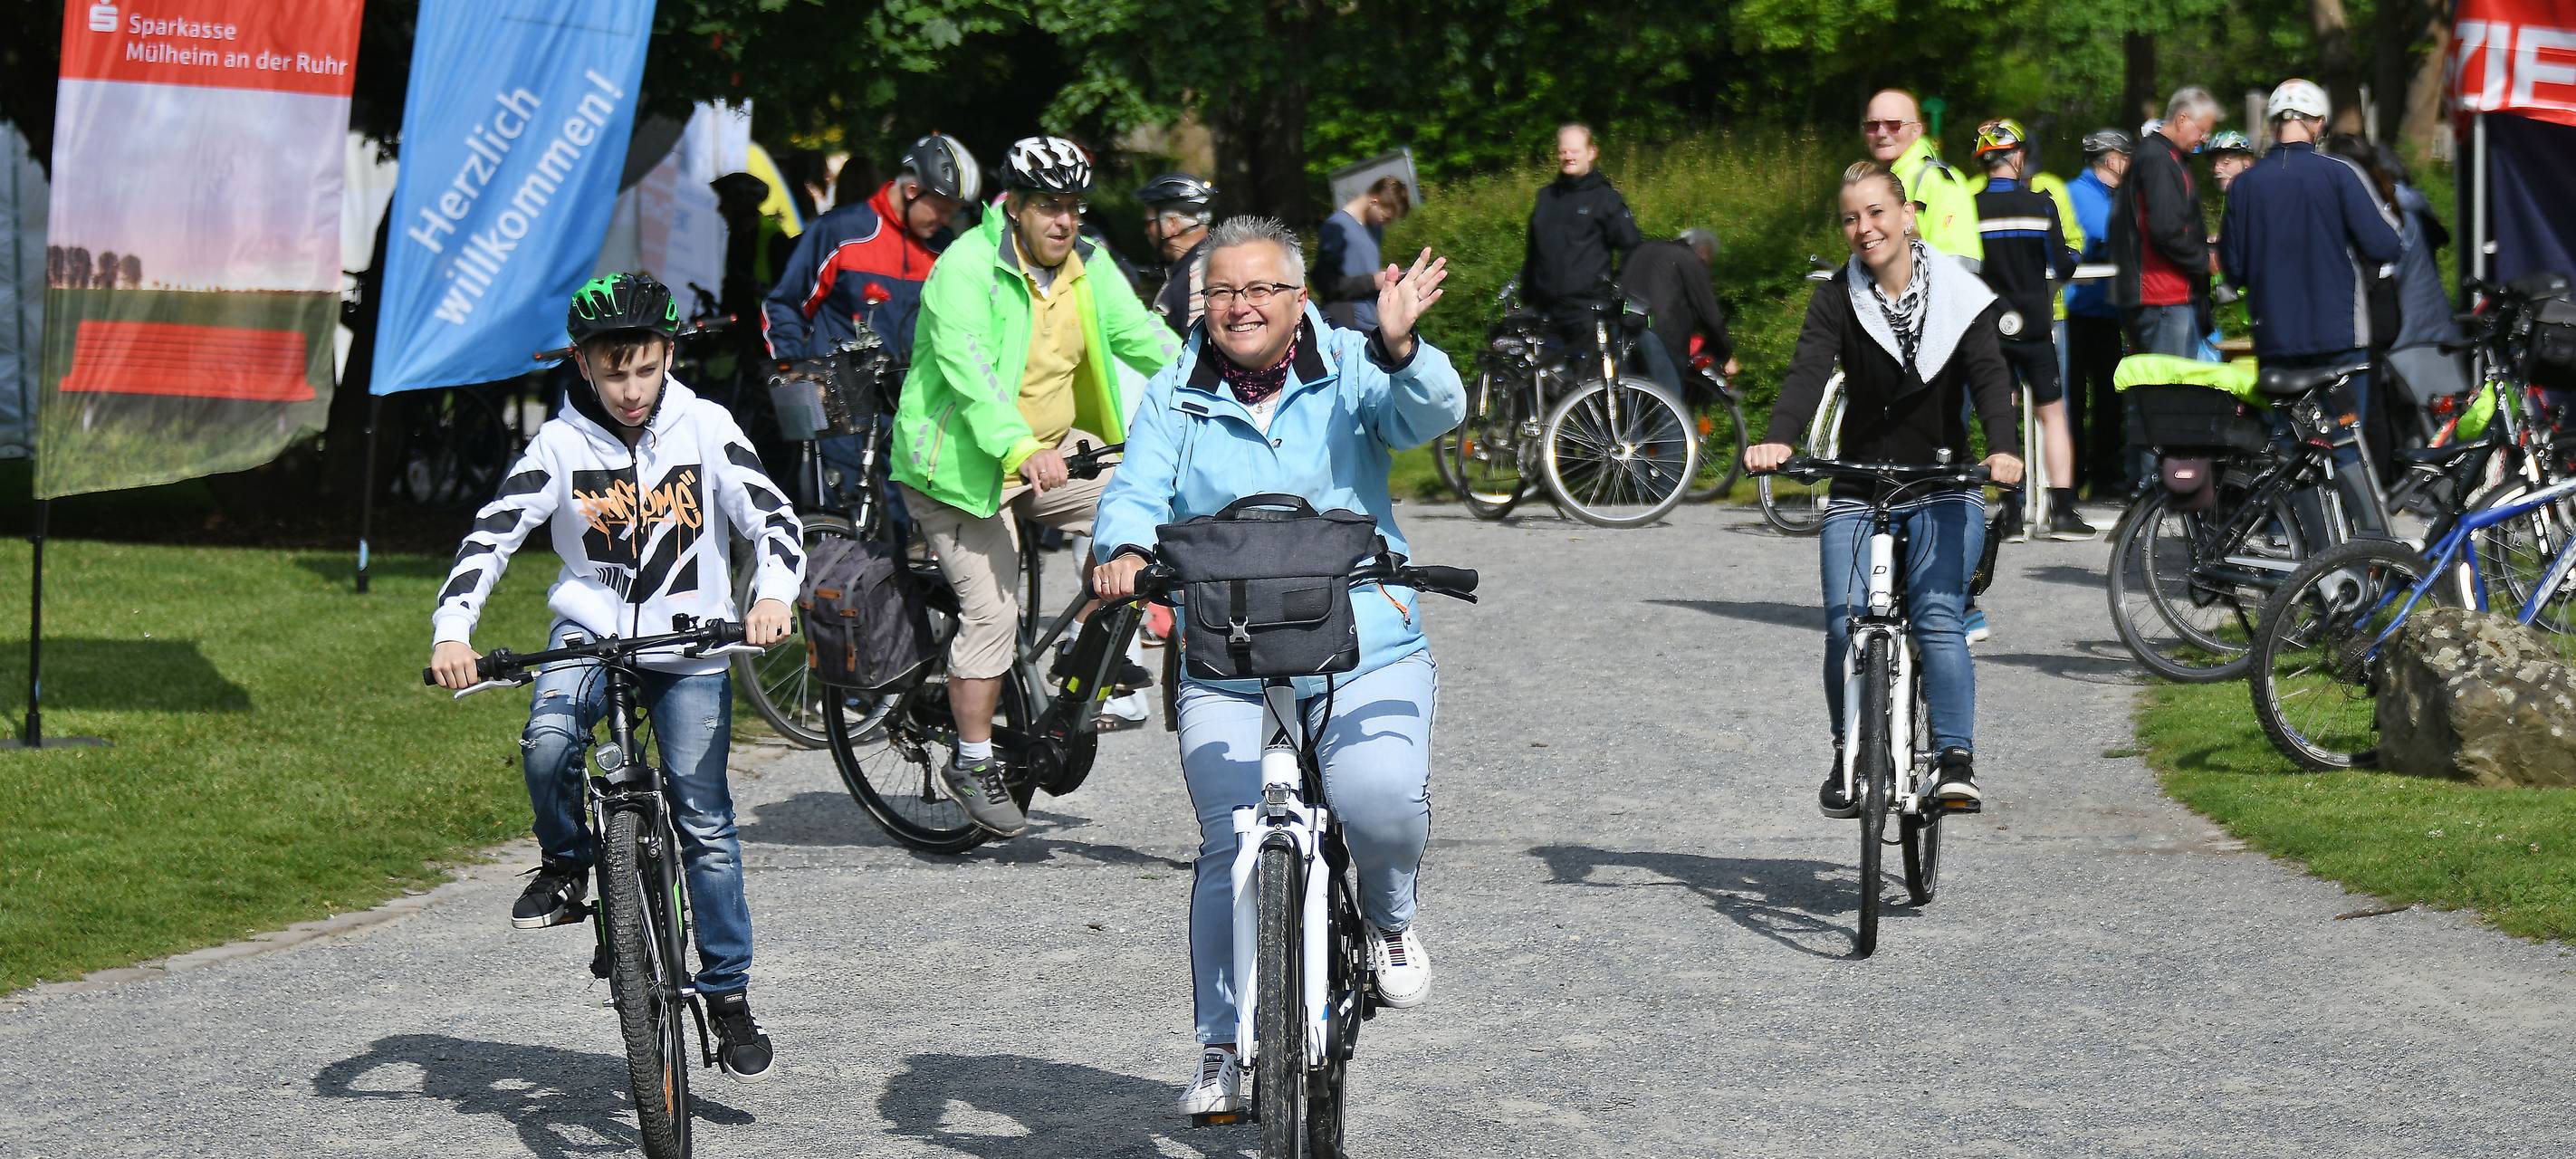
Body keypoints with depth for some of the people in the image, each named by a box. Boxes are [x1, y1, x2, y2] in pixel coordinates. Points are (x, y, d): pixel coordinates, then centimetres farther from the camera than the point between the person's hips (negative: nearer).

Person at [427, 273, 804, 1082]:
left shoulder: (705, 429, -4)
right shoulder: (562, 444, -5)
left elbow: (773, 519, -10)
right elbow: (491, 536, -9)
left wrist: (772, 596, -30)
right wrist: (451, 631, -23)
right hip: (592, 631, 0)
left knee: (705, 822, -3)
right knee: (548, 741, -30)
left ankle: (729, 993, 10)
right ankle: (566, 867, -2)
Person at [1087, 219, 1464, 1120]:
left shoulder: (1349, 371, 4)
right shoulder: (1173, 399, 9)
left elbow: (1431, 416, -13)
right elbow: (1136, 492, -1)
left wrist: (1398, 349, -34)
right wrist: (1126, 548, -24)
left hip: (1366, 656, -1)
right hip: (1227, 669, 1)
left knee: (1383, 804, -25)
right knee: (1234, 853, -6)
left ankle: (1389, 917, 9)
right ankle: (1221, 1046, 10)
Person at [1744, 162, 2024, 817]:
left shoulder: (1961, 297, -4)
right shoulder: (1837, 301, -2)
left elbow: (1989, 374, -17)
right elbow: (1807, 372, -18)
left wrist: (2004, 448, -38)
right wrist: (1778, 441, -39)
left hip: (1943, 488, -1)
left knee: (1939, 618, -21)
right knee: (1846, 623, -14)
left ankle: (1957, 760, -18)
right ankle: (1849, 757, 5)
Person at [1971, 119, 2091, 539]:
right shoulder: (2040, 205, -7)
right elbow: (2062, 267, -4)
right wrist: (2072, 256, 19)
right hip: (2032, 326, -1)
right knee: (2052, 413, 7)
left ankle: (2010, 510, 5)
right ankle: (2062, 510, -1)